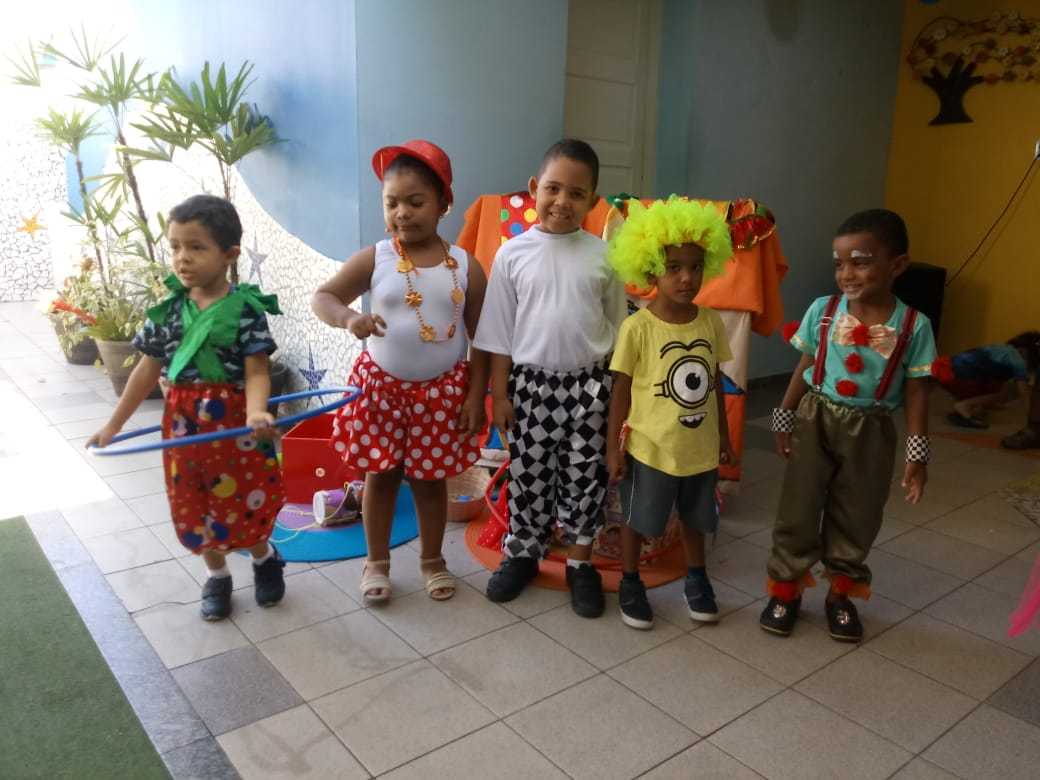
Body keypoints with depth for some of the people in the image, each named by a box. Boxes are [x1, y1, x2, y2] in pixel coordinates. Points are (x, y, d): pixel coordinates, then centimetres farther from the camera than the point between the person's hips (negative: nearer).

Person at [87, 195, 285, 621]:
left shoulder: (245, 309, -13)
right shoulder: (169, 310, 1)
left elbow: (257, 371, -17)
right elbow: (148, 370, 8)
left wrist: (255, 413, -37)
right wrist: (114, 424, 11)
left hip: (234, 420, -4)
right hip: (184, 422, 4)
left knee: (245, 499, 9)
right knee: (194, 506, 13)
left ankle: (264, 558, 38)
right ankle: (217, 576, 35)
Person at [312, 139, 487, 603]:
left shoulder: (466, 267, -6)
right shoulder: (374, 259, -7)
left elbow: (482, 339, -3)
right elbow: (321, 297, -7)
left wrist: (476, 396, -6)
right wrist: (349, 317, -30)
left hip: (442, 389, 0)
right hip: (381, 384, 0)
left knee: (429, 477, 12)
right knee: (380, 474, 10)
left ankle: (432, 560, 32)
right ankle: (377, 561, 29)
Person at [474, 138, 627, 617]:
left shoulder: (603, 256, -2)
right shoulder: (513, 254, -4)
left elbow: (617, 328, 6)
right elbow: (499, 333, 0)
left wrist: (619, 392, 6)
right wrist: (499, 393, -2)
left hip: (588, 385, 1)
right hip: (530, 382, 0)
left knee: (584, 477, 9)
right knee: (528, 475, 11)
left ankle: (580, 563, 26)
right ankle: (522, 554, 31)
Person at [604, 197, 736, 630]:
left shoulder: (711, 322, -5)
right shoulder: (638, 327, -17)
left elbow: (715, 381, 6)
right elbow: (621, 389, -11)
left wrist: (724, 436, 11)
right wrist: (613, 447, -9)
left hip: (700, 446, 4)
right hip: (649, 447, -4)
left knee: (693, 517, 23)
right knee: (637, 519, 13)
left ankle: (696, 578, 45)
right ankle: (630, 584, 35)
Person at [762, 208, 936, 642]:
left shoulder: (914, 325, -10)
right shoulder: (822, 311, -8)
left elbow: (916, 392, -4)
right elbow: (804, 369, 1)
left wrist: (916, 455, -5)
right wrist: (784, 421, 2)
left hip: (871, 430, 0)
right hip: (816, 420, 0)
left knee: (856, 518, 12)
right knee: (798, 509, 7)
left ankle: (841, 595, 34)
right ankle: (785, 590, 25)